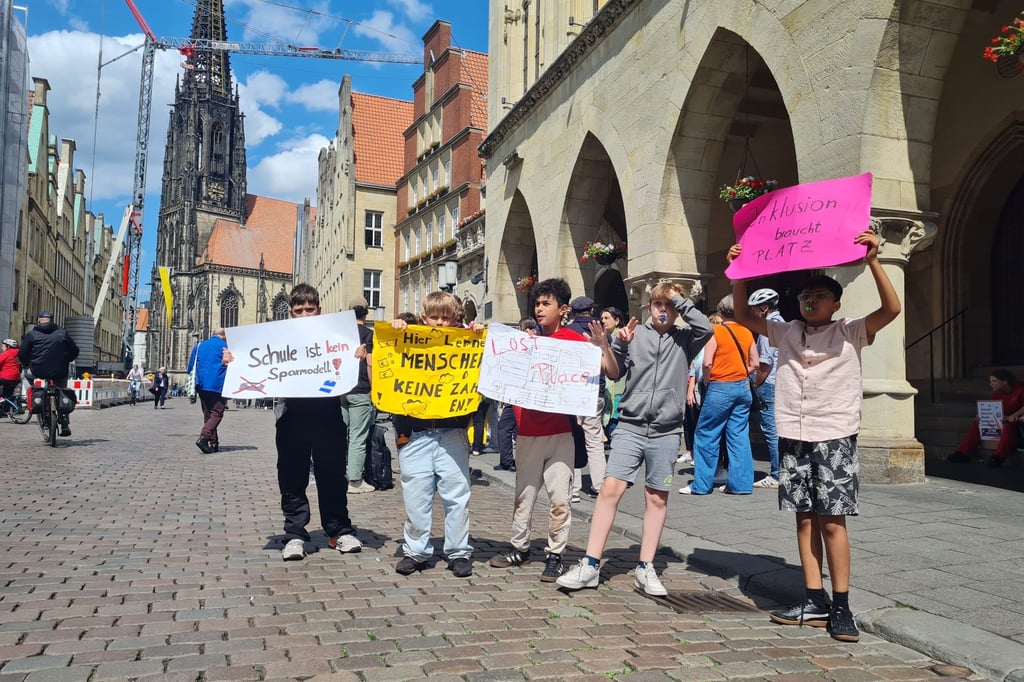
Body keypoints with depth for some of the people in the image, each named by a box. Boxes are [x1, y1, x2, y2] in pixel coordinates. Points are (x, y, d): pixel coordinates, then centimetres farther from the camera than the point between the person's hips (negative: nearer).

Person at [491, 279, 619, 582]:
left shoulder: (575, 340, -2)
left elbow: (613, 373, -4)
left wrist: (603, 346, -20)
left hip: (559, 433, -3)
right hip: (527, 432, 4)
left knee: (559, 497, -2)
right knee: (523, 495, 11)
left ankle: (555, 555, 10)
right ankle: (519, 548, 24)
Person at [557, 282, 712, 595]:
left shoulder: (684, 339, 7)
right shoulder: (635, 333, 6)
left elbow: (706, 328, -13)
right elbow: (614, 372, 6)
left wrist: (679, 299, -6)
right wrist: (620, 345, -10)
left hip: (666, 433, 1)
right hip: (630, 427, -1)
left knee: (657, 498, 7)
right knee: (610, 489, -8)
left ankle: (645, 568, 19)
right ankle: (590, 565, -1)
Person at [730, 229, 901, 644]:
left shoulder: (849, 333, 1)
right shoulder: (786, 332, 12)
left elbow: (891, 309, -13)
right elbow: (744, 316, 15)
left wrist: (872, 261, -22)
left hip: (835, 436, -4)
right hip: (793, 437, 4)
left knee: (832, 520, -5)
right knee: (805, 518, 7)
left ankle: (840, 607, 4)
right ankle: (814, 600, 14)